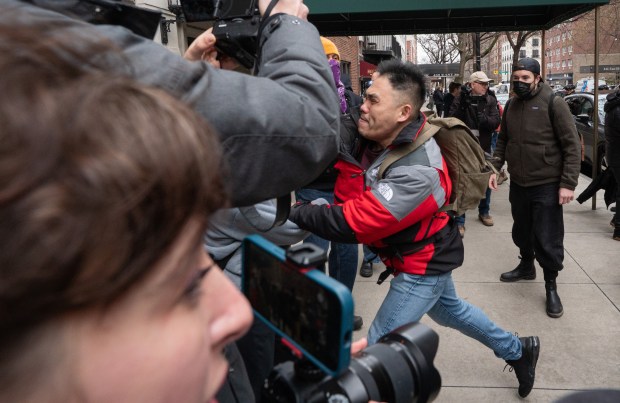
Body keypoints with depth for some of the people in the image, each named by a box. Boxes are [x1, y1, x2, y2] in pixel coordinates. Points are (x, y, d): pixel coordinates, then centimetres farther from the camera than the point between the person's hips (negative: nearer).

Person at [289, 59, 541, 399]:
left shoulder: (416, 171, -37)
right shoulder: (370, 134, -13)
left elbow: (353, 223, -38)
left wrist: (294, 212, -32)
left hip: (423, 264, -9)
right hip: (425, 255, 9)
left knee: (380, 347, -2)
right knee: (449, 309, 30)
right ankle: (517, 351, 52)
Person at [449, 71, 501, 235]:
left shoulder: (490, 100, 0)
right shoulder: (461, 100, -5)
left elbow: (496, 121, -10)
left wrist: (485, 120, -28)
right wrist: (462, 105, -26)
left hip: (484, 147, 3)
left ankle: (484, 212, 39)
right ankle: (459, 220, 3)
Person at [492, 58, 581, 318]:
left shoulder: (553, 103, -11)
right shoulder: (511, 105, 6)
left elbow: (572, 145, -12)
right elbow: (503, 140, 15)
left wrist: (568, 183, -16)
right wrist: (495, 167, 1)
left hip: (546, 185, -5)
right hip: (517, 183, 6)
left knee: (547, 239, 0)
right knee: (521, 231, 20)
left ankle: (551, 287, 16)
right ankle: (526, 266, 42)